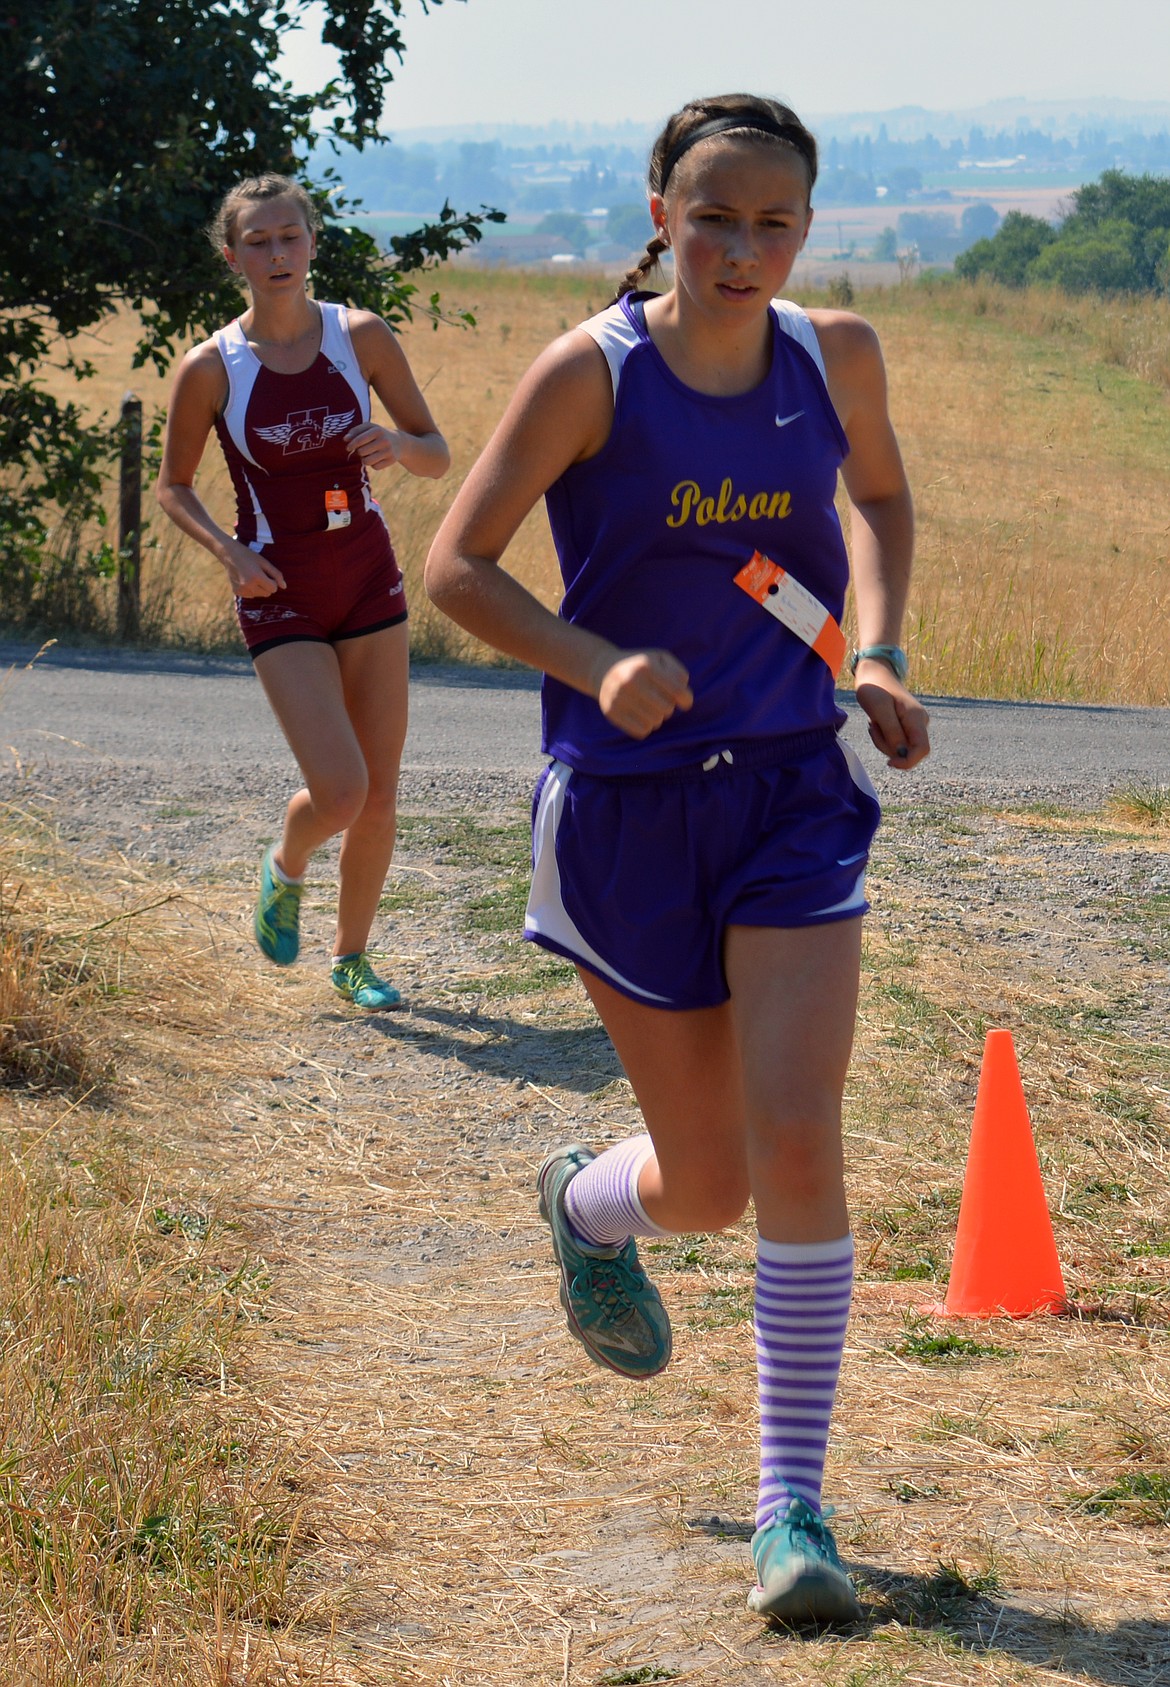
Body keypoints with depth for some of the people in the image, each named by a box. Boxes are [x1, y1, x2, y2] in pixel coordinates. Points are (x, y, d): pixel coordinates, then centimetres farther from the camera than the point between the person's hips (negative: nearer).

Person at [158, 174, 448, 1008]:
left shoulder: (362, 337, -3)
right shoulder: (211, 368, -8)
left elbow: (439, 455, 4)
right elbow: (174, 487, 4)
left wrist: (399, 445, -19)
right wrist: (228, 550, -13)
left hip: (370, 582, 3)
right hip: (281, 597, -3)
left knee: (380, 797, 5)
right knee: (339, 793, -16)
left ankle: (352, 958, 26)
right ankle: (285, 867, 19)